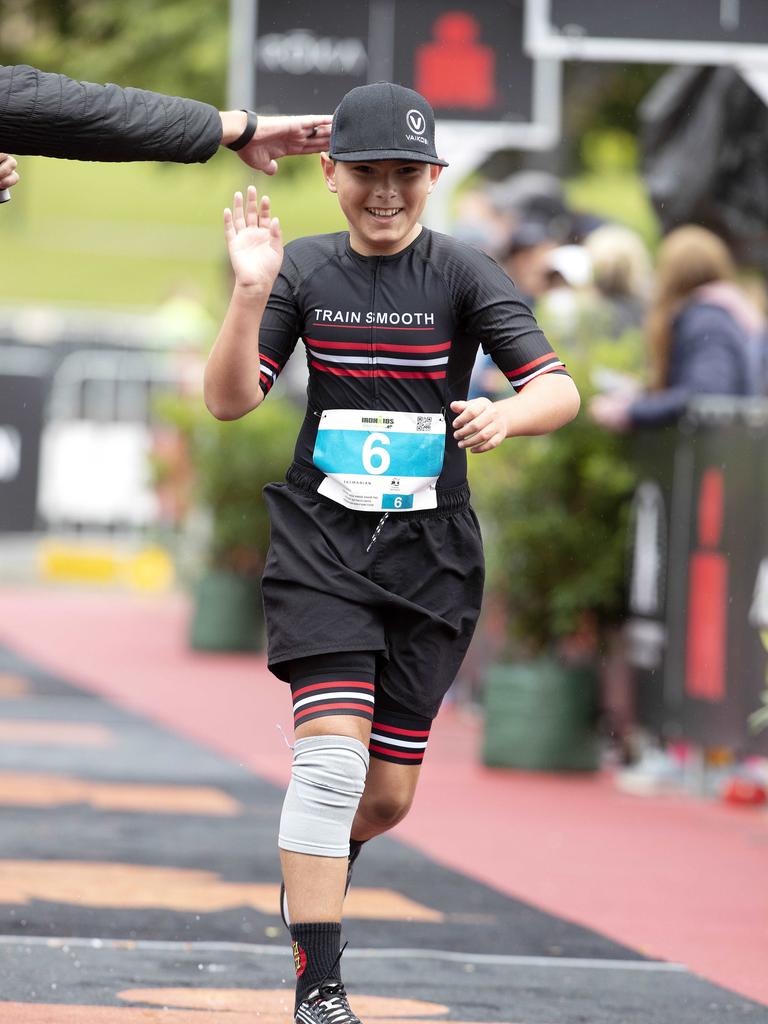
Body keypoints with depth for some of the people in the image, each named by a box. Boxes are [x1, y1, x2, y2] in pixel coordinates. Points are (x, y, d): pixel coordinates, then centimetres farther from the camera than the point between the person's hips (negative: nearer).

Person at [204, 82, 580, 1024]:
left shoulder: (460, 275, -3)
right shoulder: (304, 270, 1)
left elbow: (559, 389, -10)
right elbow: (230, 401, -4)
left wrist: (506, 415, -32)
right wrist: (251, 293, -19)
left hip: (431, 557, 1)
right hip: (322, 546, -1)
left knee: (389, 794, 7)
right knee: (333, 760, -18)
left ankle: (318, 860, 43)